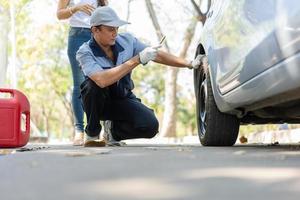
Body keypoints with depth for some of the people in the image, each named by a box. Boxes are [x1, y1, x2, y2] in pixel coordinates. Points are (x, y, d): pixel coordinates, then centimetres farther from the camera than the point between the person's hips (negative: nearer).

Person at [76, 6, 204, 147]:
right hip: (99, 103, -3)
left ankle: (113, 131, 7)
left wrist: (189, 64, -6)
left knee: (150, 126, -23)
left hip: (123, 99, 3)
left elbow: (158, 55, 0)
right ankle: (92, 134, -13)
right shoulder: (85, 52, -22)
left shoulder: (126, 40, -9)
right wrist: (137, 60, -39)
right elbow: (102, 80, -40)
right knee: (94, 84, -37)